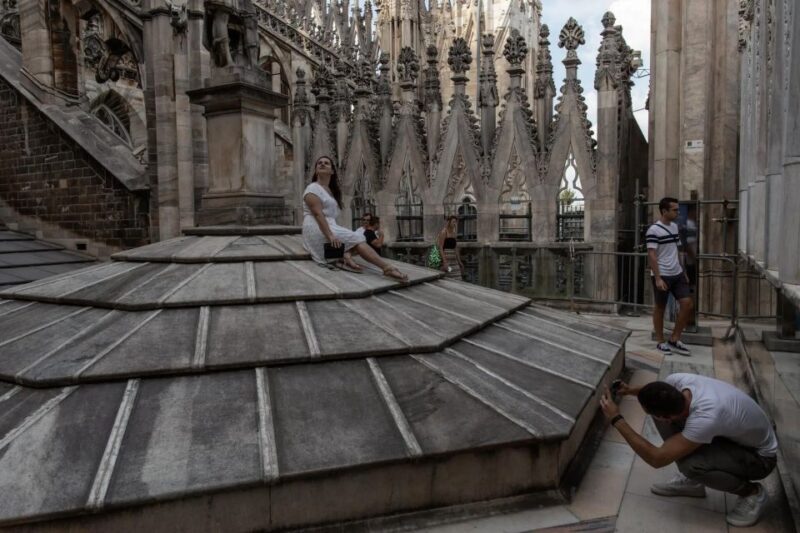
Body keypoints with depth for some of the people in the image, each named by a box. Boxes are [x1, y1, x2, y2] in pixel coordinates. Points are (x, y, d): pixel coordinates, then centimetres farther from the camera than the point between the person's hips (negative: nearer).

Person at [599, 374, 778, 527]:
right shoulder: (677, 380, -23)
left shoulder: (706, 418, -44)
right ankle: (691, 481, 6)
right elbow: (658, 395, 7)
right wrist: (631, 390, -12)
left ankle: (751, 492, -3)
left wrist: (617, 420, -32)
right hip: (732, 434, 7)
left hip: (760, 455, -7)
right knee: (661, 406, -12)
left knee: (690, 464, -35)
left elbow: (657, 458, -36)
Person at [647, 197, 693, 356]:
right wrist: (658, 278, -21)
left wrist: (683, 271, 17)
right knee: (660, 308, 4)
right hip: (662, 276, -7)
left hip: (677, 274, 7)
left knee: (688, 305, 3)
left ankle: (674, 340, 14)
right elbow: (652, 256, -16)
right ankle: (660, 342, 17)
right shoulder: (654, 230, -13)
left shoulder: (674, 226, 11)